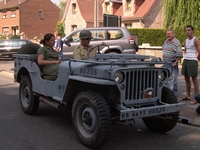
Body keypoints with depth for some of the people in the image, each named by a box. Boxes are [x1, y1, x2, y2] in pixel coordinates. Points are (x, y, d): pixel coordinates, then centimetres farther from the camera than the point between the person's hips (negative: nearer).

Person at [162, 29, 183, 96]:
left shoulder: (176, 42, -12)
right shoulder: (166, 41, 10)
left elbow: (180, 54, -17)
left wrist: (176, 62, -17)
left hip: (173, 63, -7)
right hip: (166, 63, 7)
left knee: (174, 79, 3)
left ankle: (175, 93, 14)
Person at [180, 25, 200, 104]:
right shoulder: (186, 40, 15)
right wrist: (186, 59, 13)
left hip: (192, 61, -7)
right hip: (185, 60, 7)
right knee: (186, 79, 12)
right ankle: (188, 96, 23)